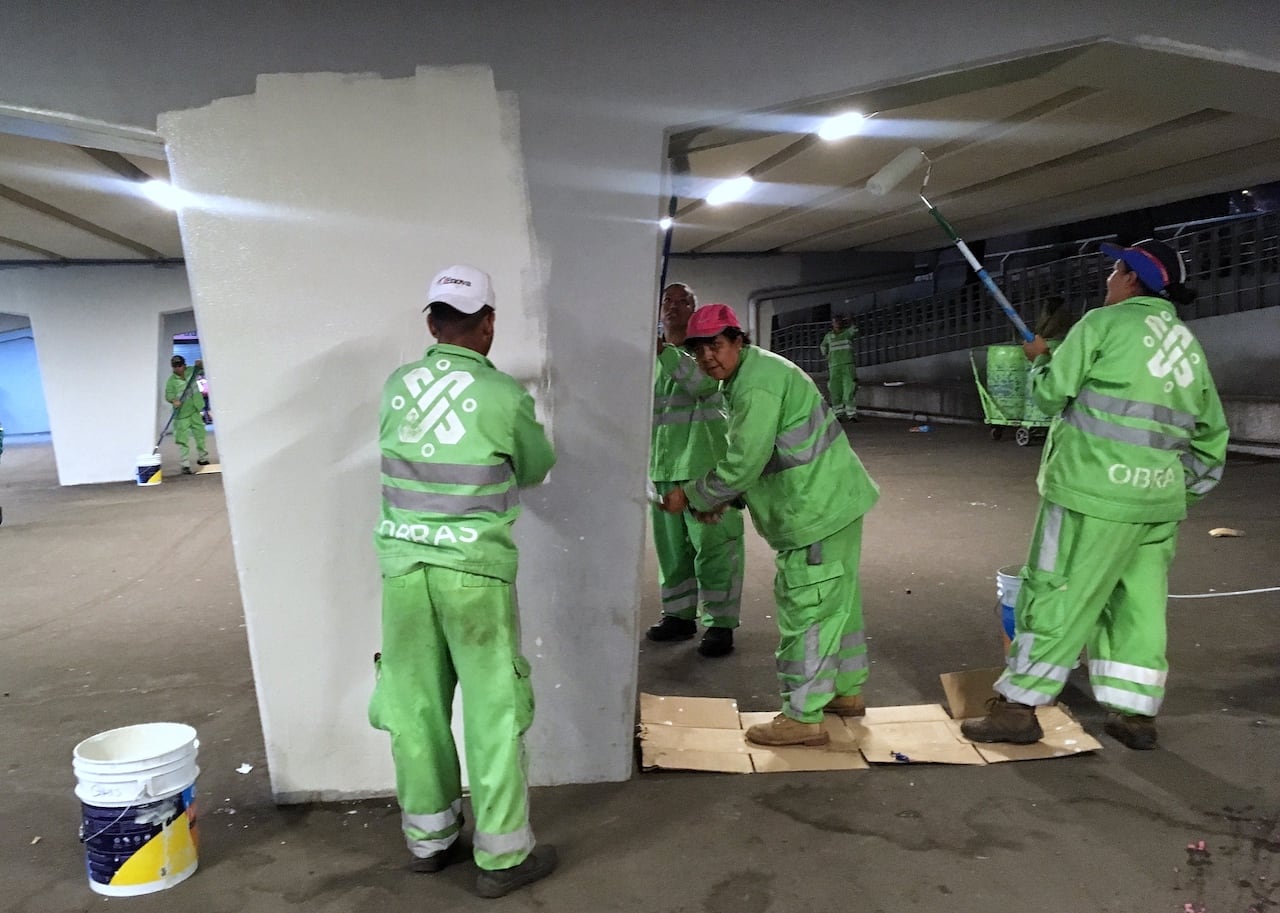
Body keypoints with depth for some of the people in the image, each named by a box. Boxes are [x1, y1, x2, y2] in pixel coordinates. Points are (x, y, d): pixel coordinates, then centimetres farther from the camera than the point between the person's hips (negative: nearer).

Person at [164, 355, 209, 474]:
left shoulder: (191, 372, 2)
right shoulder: (171, 380, -11)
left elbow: (203, 370, 15)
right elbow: (168, 394, -20)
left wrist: (200, 364, -7)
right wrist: (174, 401, -41)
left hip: (195, 411, 5)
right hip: (182, 414, -5)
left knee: (201, 435, 15)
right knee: (183, 440, -7)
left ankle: (202, 458, 34)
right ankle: (185, 465, -4)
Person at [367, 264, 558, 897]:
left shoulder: (397, 386, 1)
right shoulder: (505, 396, -10)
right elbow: (536, 469, 6)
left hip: (403, 565, 4)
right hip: (475, 569, -4)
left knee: (416, 705, 14)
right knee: (494, 709, 7)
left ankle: (429, 837, 30)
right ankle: (502, 855, 18)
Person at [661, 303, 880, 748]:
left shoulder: (757, 384, -21)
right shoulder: (750, 375, 14)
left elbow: (742, 465, -23)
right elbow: (752, 459, 17)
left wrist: (690, 497, -12)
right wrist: (720, 500, 6)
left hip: (817, 512, -11)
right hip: (837, 503, 11)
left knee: (805, 611, -4)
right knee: (838, 600, 21)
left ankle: (803, 718, 6)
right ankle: (846, 690, 37)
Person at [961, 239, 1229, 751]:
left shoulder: (1106, 323, -4)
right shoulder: (1190, 346, 17)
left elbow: (1051, 395, -3)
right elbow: (1212, 436, 20)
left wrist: (1040, 358, 16)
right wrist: (1186, 488, 28)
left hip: (1096, 488, -7)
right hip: (1160, 499, 7)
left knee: (1055, 595, -2)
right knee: (1140, 602, 12)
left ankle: (1018, 708, 3)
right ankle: (1135, 714, 18)